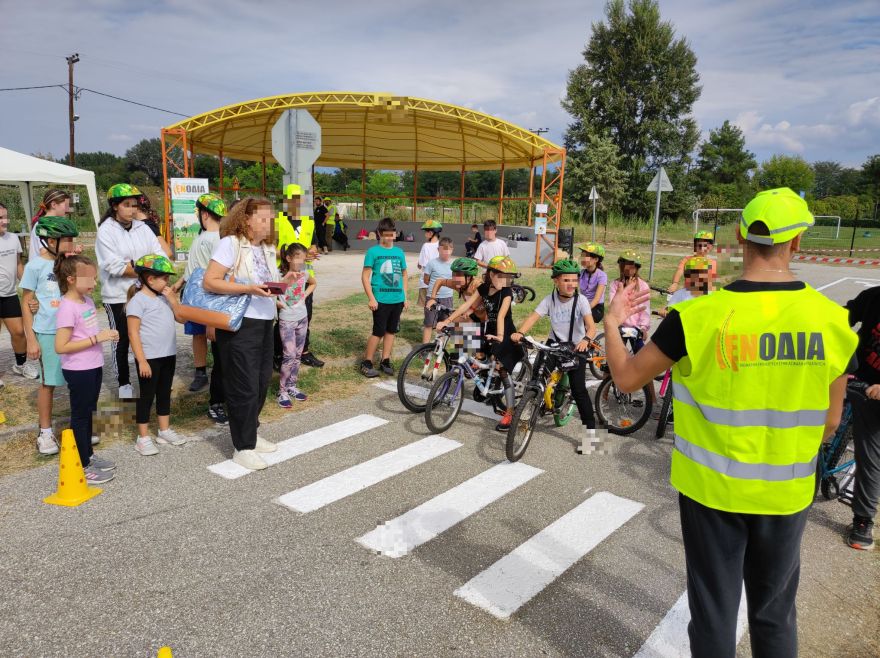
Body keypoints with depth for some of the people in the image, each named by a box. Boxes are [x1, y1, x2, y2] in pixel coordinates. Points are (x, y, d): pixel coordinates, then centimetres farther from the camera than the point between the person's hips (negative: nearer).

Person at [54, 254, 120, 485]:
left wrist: (105, 335, 1)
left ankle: (88, 455, 34)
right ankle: (81, 467, 16)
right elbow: (60, 347, -23)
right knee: (80, 416, 4)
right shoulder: (67, 308, -20)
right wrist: (96, 338, -23)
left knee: (87, 413, 19)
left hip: (93, 367, 8)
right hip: (78, 371, -8)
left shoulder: (87, 300, 6)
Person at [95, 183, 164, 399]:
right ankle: (124, 383, 21)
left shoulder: (142, 228, 5)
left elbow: (160, 256, -3)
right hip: (117, 297, -4)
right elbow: (114, 266, -17)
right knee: (122, 341, 7)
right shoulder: (106, 230, -8)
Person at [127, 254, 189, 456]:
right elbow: (133, 333, -15)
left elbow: (181, 317, 8)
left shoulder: (163, 297, 9)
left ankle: (164, 430, 29)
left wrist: (172, 299, -4)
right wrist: (142, 360, -19)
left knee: (165, 393, 16)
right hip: (150, 357, -7)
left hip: (168, 355, 7)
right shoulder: (138, 300, -12)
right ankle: (143, 437, 13)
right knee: (147, 396, 3)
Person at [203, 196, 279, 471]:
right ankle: (243, 447, 12)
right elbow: (209, 282, -16)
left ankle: (251, 434, 33)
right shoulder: (230, 243, -10)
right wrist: (248, 289, -24)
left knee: (261, 383, 15)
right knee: (245, 387, -1)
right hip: (240, 325, -8)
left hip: (265, 322, 8)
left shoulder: (267, 248, 13)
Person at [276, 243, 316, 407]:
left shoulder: (304, 273, 1)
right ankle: (282, 392, 1)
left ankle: (292, 386, 24)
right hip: (286, 320, -6)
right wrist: (277, 303, -19)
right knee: (290, 356, -9)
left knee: (297, 355, 11)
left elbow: (313, 283, 23)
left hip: (302, 318, 6)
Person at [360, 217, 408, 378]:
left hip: (397, 300, 5)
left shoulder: (399, 252, 8)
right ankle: (366, 363, 9)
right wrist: (371, 298, -14)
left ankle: (385, 361, 22)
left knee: (391, 331, 11)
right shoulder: (373, 251, -5)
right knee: (378, 332, -3)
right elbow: (365, 276, -7)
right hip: (381, 300, -5)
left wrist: (405, 297, 11)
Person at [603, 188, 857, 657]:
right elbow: (829, 421, 0)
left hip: (713, 487, -2)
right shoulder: (832, 320, -10)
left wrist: (611, 322, 6)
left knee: (714, 610, 15)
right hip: (786, 492, 3)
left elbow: (627, 378, -11)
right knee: (775, 611, 23)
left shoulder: (700, 316, -20)